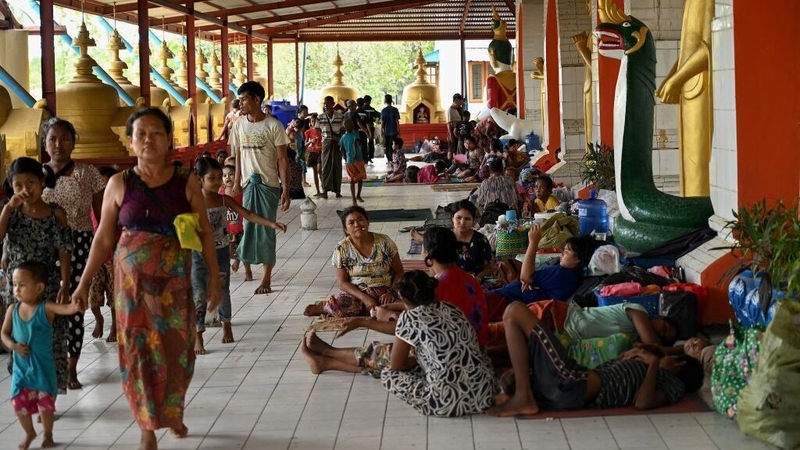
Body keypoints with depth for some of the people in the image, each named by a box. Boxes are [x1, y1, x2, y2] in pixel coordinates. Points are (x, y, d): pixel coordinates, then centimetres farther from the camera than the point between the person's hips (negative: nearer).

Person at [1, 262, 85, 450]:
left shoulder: (46, 308, -15)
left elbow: (64, 308, -34)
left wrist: (75, 307, -58)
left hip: (42, 366, -3)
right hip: (20, 366, 3)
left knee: (45, 401, 4)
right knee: (19, 402, 6)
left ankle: (48, 434, 28)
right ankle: (29, 433, 32)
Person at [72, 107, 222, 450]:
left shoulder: (186, 182, -3)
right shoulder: (119, 184, -3)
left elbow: (205, 233, 2)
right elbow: (104, 238, 2)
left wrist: (214, 278, -1)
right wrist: (84, 282, 1)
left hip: (175, 281, 0)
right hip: (132, 281, 0)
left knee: (176, 349, 8)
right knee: (139, 351, 2)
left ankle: (173, 412, 34)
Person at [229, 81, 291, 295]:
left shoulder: (273, 125, -9)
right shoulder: (238, 126, 6)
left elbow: (282, 159, -8)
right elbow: (239, 156, 12)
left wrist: (285, 189, -12)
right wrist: (236, 183, 7)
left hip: (269, 184, -4)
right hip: (249, 183, 4)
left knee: (267, 229, 0)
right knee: (249, 226, 4)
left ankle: (266, 278, 7)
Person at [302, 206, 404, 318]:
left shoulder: (384, 242, -1)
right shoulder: (341, 249, -2)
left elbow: (399, 272, 5)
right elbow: (343, 283, -4)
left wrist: (392, 292, -15)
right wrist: (365, 298, -20)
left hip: (384, 292, 2)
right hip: (356, 293, -2)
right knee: (338, 306, -37)